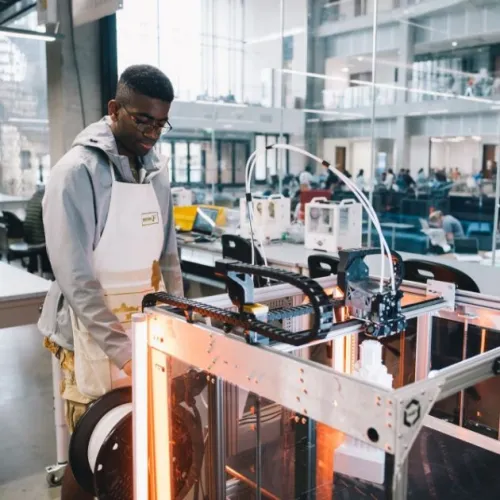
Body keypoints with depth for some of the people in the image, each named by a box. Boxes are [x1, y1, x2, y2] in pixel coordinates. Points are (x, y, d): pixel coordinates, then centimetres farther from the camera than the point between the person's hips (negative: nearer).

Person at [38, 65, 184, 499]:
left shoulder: (157, 169, 6)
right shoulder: (77, 171, -15)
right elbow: (76, 279, -21)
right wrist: (124, 353, -26)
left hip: (149, 326, 6)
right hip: (96, 333, -6)